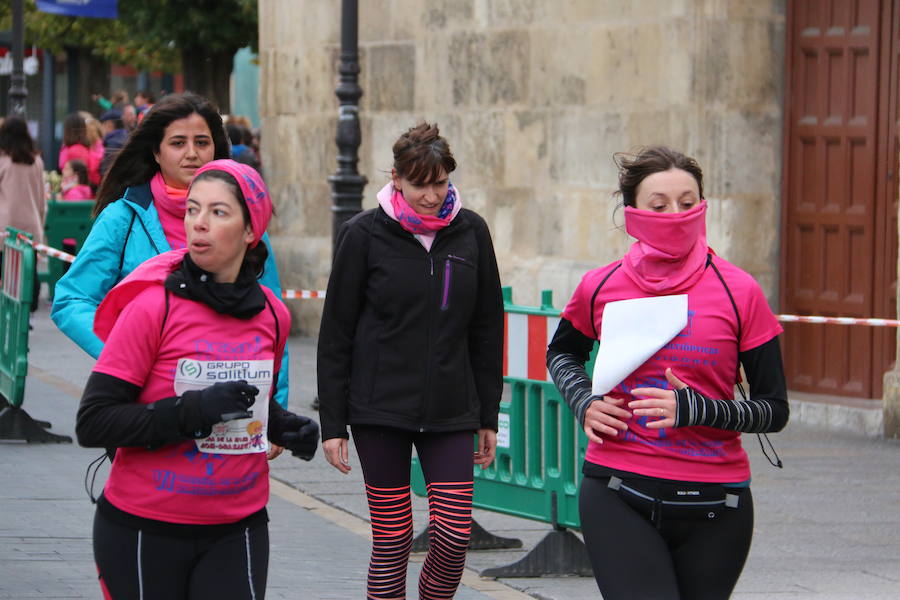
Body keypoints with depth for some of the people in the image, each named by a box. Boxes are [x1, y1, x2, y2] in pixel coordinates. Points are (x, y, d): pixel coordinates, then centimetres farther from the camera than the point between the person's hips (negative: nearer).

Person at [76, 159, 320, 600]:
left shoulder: (272, 315, 4)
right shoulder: (151, 307, -12)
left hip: (237, 530, 3)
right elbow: (93, 424, -16)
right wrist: (194, 411, -25)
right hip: (144, 531, -3)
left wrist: (286, 428, 3)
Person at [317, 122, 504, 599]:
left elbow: (487, 329, 12)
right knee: (391, 540, -1)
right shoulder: (364, 234, -3)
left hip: (450, 411, 2)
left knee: (454, 538, -4)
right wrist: (332, 422, -2)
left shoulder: (470, 232, 4)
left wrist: (488, 416, 10)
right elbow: (336, 333, 0)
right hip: (380, 409, -2)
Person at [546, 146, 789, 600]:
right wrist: (584, 402, 6)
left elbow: (774, 409, -1)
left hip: (713, 507, 0)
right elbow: (561, 353, 26)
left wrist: (695, 410, -17)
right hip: (617, 497, 0)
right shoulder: (600, 288, 4)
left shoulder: (738, 291, -2)